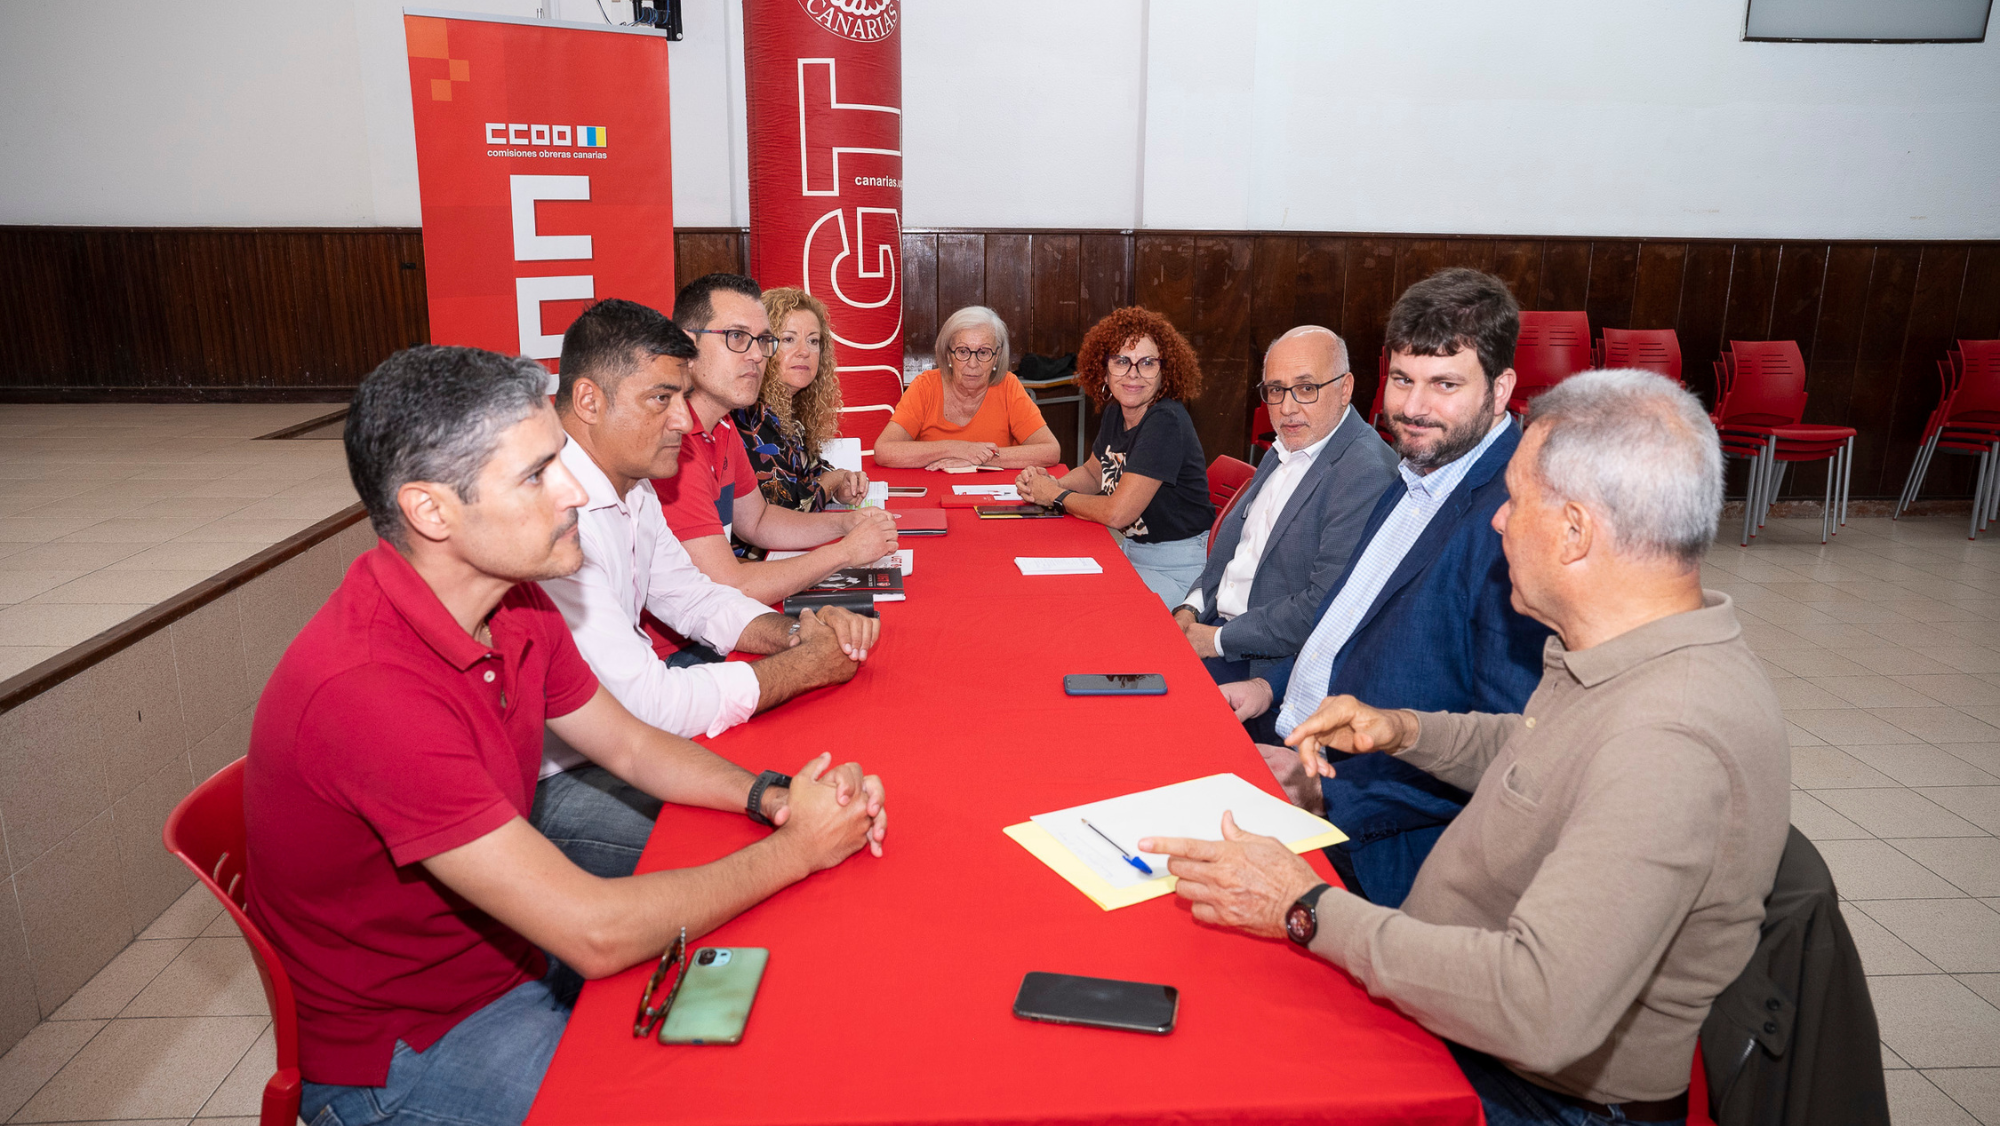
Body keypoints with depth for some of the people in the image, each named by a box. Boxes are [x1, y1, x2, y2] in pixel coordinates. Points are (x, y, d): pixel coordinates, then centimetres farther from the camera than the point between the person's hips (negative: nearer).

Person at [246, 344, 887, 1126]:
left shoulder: (517, 608, -6)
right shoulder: (367, 689, -33)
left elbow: (632, 745, 8)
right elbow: (596, 932, -33)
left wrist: (770, 795, -10)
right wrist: (796, 849, -20)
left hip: (520, 961, 8)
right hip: (402, 1055, -7)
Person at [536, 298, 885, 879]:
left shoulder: (631, 488, 4)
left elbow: (692, 596, 15)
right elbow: (646, 706, -31)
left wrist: (794, 632, -6)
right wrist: (806, 665, -18)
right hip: (557, 783, -10)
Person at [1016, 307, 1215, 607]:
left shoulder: (1166, 422, -23)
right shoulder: (1115, 416, 4)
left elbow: (1117, 512, -25)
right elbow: (1093, 472, 24)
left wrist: (1056, 497, -9)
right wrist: (1053, 483, 2)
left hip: (1175, 570, -8)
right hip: (1129, 551, 8)